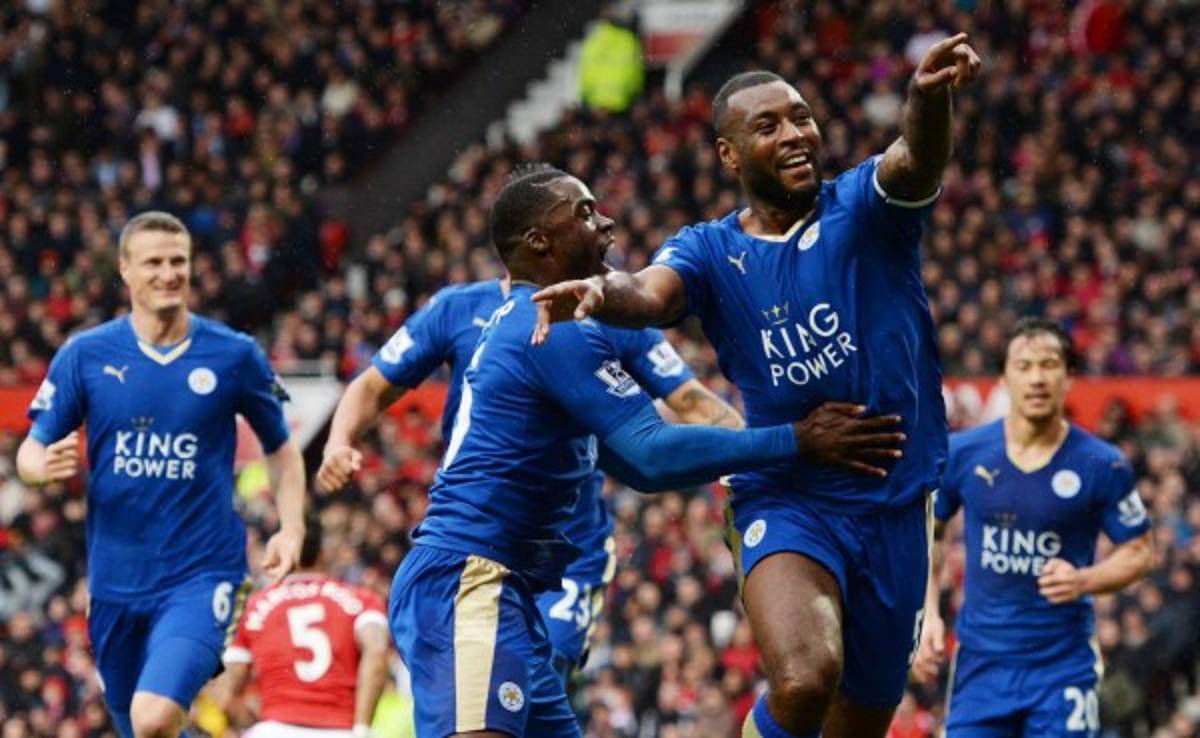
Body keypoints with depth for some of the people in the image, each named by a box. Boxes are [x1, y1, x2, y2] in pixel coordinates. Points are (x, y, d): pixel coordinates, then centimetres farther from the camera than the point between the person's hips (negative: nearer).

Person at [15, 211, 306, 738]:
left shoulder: (234, 355, -1)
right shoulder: (85, 355, 1)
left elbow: (281, 448, 12)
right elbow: (31, 450, 5)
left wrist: (291, 529, -3)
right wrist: (46, 465, -19)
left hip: (201, 575, -3)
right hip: (115, 579, 3)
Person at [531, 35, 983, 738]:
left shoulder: (862, 210, -1)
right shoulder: (709, 251, 1)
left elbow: (919, 161, -24)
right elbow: (651, 293, -20)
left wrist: (930, 97, -48)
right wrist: (601, 290, -46)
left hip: (895, 507, 2)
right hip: (787, 502, -2)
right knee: (804, 681, -31)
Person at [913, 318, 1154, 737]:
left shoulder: (1102, 466, -7)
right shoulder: (962, 453, -2)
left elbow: (1139, 551, 2)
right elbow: (925, 534, 11)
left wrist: (1085, 581, -17)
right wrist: (927, 615, -1)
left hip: (1064, 660, -2)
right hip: (981, 658, 2)